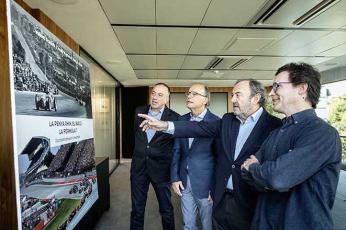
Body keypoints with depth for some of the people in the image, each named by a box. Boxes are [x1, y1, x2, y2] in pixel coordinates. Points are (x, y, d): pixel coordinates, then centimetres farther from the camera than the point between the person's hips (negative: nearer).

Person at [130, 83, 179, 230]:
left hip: (161, 168, -3)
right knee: (137, 209, 18)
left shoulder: (174, 117, -11)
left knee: (166, 209, 16)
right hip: (138, 167, 3)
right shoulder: (139, 112, 2)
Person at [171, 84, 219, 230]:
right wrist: (174, 178, 2)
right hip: (184, 182, 4)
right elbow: (177, 150, 5)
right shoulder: (182, 120, 2)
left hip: (205, 183, -4)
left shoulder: (216, 122, -12)